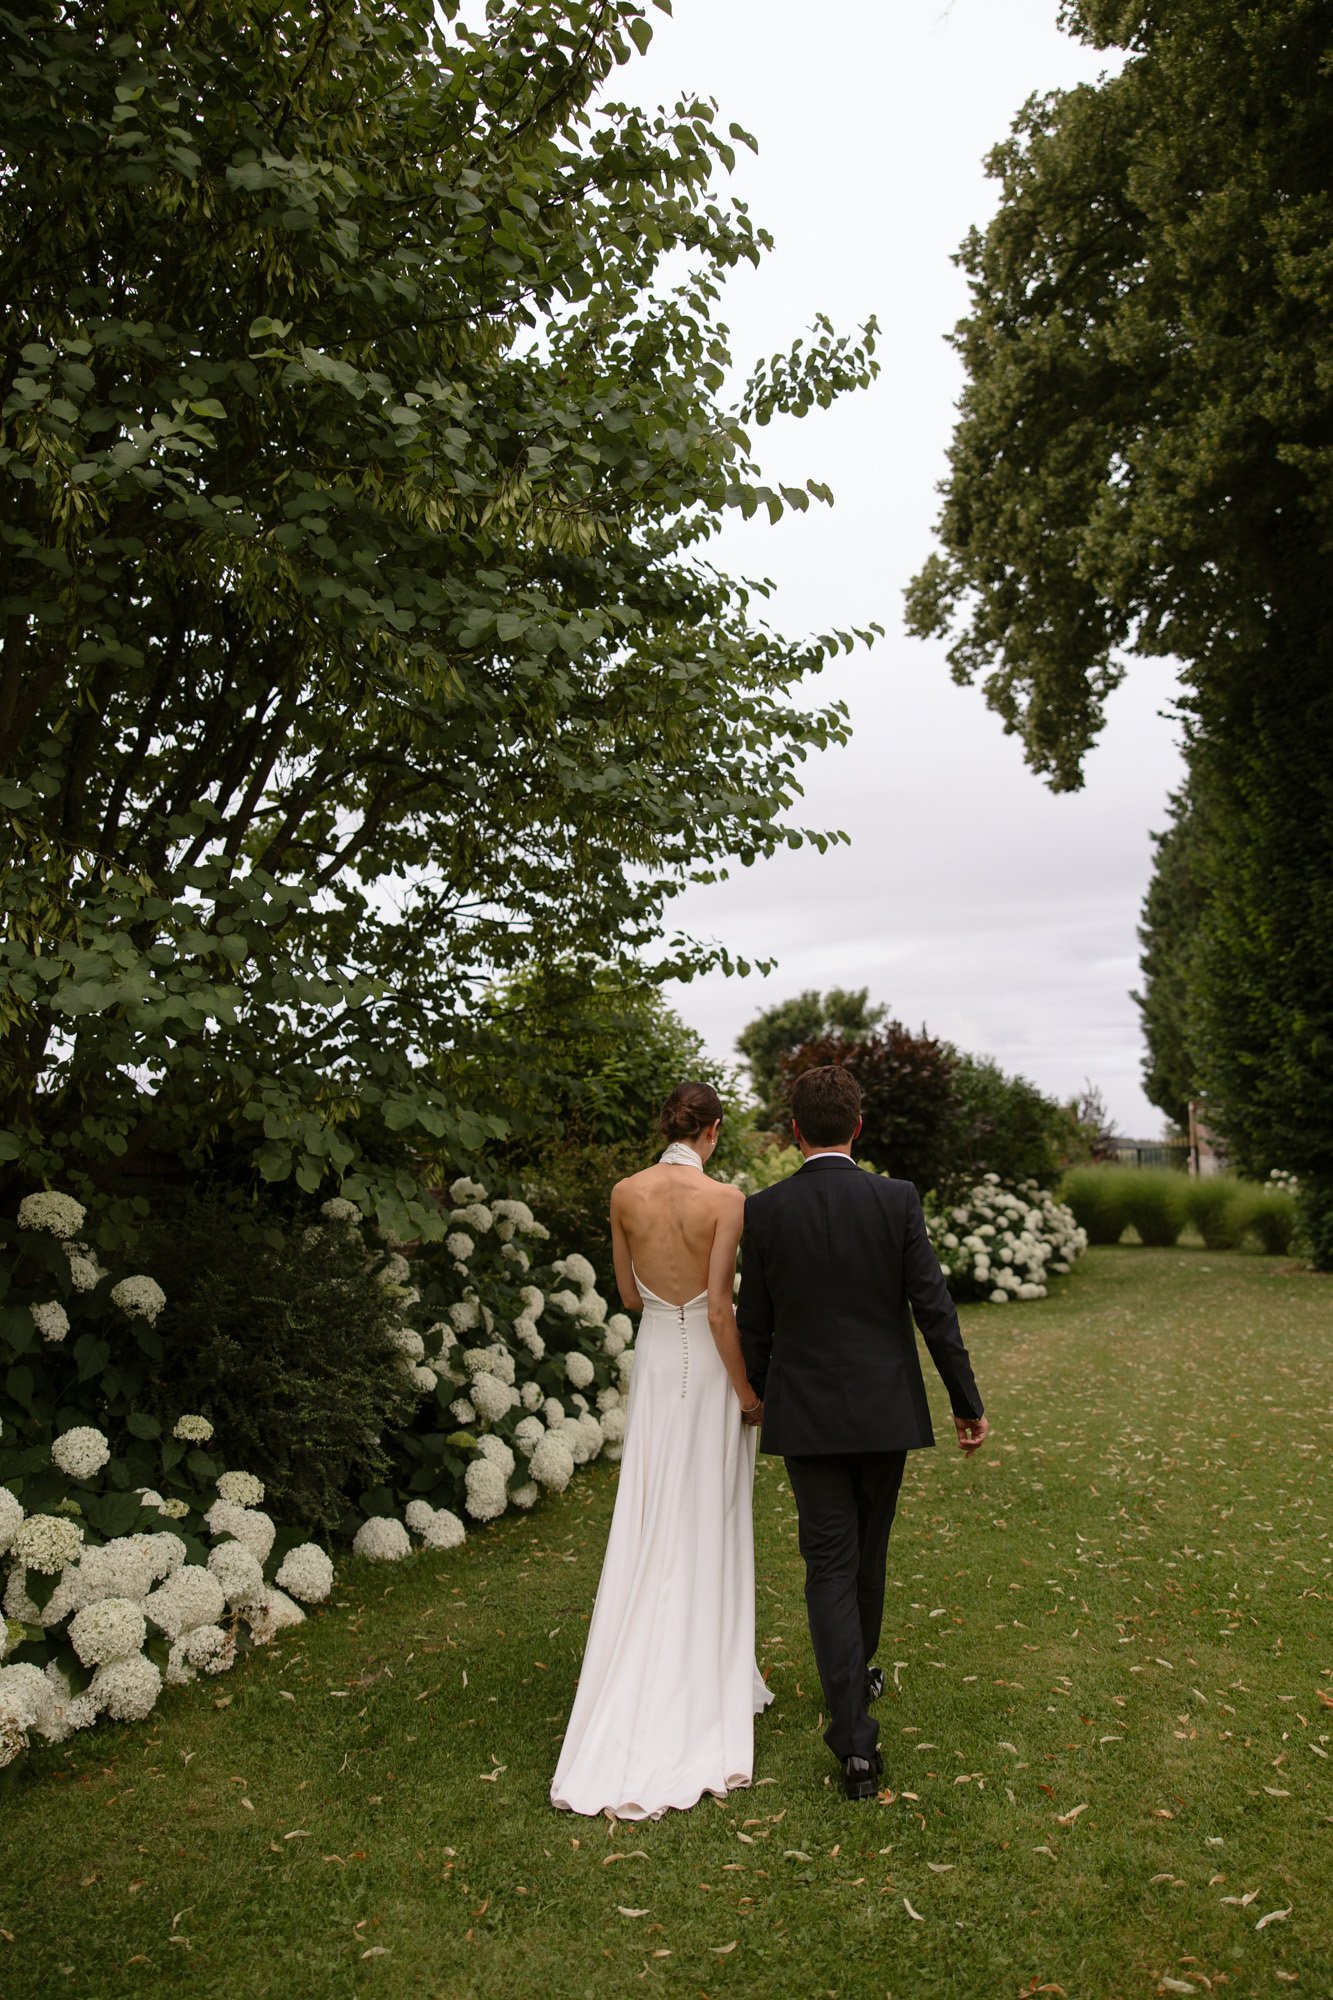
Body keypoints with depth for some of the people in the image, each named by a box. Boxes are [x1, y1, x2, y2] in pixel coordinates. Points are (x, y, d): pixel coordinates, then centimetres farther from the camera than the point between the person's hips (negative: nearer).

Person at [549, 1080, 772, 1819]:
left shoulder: (625, 1193, -4)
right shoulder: (725, 1199, -16)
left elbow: (629, 1293, 5)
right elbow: (719, 1310, -17)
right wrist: (747, 1390, -6)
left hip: (655, 1359, 4)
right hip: (710, 1366, -3)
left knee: (650, 1525, 13)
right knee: (708, 1527, 9)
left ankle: (643, 1691, 21)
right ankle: (708, 1681, 21)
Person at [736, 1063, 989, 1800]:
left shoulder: (765, 1210, -7)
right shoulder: (896, 1200, -8)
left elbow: (754, 1325, 0)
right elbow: (933, 1306, -8)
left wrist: (760, 1400, 17)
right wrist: (967, 1400, 1)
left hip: (804, 1414, -1)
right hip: (884, 1408, 1)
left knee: (829, 1564, 4)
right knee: (867, 1552, 21)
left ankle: (855, 1737, -3)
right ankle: (857, 1675, 41)